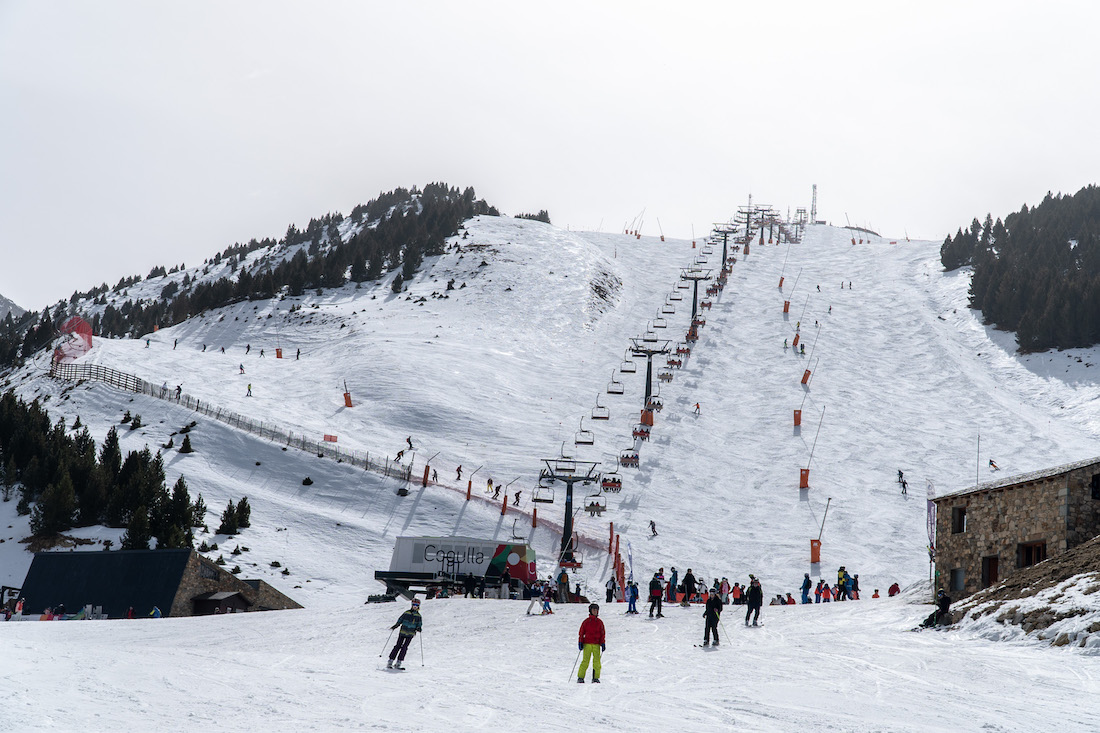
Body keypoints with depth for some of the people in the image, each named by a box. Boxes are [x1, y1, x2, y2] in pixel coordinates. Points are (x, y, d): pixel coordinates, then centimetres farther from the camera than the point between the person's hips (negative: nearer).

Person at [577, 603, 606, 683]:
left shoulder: (599, 622, 12)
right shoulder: (586, 622, 7)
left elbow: (602, 634, 14)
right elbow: (581, 632, 8)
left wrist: (603, 643, 4)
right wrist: (580, 643, -1)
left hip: (596, 644, 2)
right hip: (587, 644, -2)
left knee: (597, 661, -6)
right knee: (585, 661, -8)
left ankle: (595, 678, 1)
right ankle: (580, 677, -3)